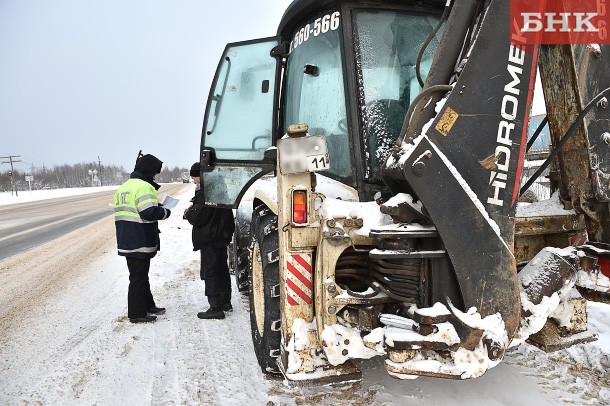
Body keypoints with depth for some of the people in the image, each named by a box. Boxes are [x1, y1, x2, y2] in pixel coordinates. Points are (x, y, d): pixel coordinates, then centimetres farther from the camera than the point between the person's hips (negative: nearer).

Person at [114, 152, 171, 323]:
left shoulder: (124, 187, 16)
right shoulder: (144, 187, -17)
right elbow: (149, 213, -26)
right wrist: (164, 212, -8)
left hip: (126, 242, 10)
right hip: (140, 243, -10)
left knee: (141, 275, 20)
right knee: (138, 277, -1)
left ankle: (148, 305, 32)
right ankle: (137, 313, 7)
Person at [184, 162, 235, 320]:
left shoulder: (205, 193, -20)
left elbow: (199, 217, -22)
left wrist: (188, 213, -1)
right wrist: (193, 209, 13)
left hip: (209, 240, -10)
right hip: (223, 236, 10)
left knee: (210, 272, -4)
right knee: (222, 269, 18)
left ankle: (216, 308, -1)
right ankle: (225, 303, 30)